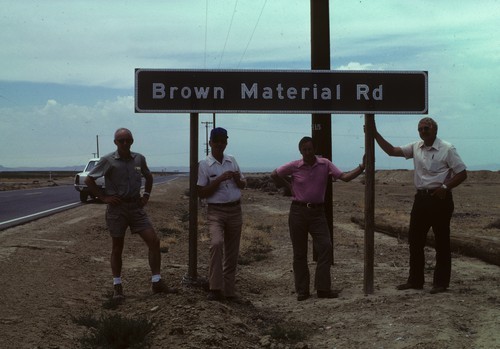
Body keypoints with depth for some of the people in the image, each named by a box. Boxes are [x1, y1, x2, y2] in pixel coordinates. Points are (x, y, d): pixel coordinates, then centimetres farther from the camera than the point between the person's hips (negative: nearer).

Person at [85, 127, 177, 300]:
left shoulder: (139, 159, 4)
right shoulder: (108, 160, -8)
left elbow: (148, 176, 23)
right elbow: (88, 180, -5)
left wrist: (146, 195, 11)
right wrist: (103, 197, -9)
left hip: (136, 206, 4)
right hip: (116, 207, -3)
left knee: (154, 241, -4)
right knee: (117, 247, 5)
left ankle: (157, 283, 5)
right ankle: (117, 287, 18)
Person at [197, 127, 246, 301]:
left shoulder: (232, 161, 10)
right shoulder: (204, 165, -3)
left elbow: (243, 185, 19)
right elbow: (201, 193, -8)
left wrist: (237, 179, -4)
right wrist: (220, 179, -17)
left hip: (235, 210, 5)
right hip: (216, 211, -5)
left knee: (232, 251, 7)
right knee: (216, 243, -27)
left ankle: (229, 290, 18)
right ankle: (215, 288, -21)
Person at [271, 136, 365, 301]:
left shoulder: (325, 164, -2)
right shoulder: (293, 166, -3)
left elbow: (345, 177, -10)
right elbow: (274, 175, 11)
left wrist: (362, 167, -21)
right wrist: (288, 186, 4)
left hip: (318, 211, 1)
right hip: (298, 211, -1)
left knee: (325, 247, -10)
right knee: (299, 252, 4)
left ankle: (323, 288, -2)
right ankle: (302, 290, 12)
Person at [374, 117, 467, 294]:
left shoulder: (447, 149, -7)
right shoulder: (416, 147, 9)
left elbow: (462, 173, -6)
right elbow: (391, 151, 7)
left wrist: (445, 187, -18)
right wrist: (375, 134, 0)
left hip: (439, 198, -6)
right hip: (421, 198, 6)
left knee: (441, 242, 2)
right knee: (415, 240, 9)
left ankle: (441, 283, 9)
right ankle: (415, 281, 19)